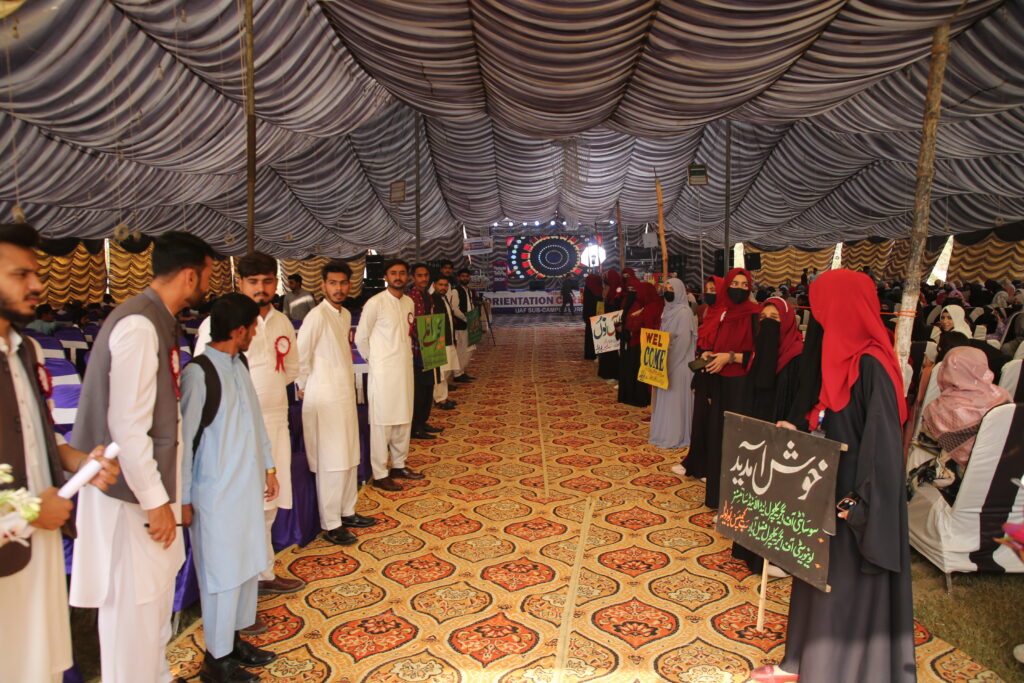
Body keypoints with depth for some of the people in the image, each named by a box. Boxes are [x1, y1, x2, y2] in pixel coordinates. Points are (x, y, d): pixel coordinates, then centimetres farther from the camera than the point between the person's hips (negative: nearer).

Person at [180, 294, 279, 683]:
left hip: (248, 485, 8)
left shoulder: (238, 364, 6)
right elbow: (183, 439, -16)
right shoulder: (198, 373, -19)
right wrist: (183, 499, -11)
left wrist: (267, 466, 18)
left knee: (248, 564, 17)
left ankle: (234, 639, 35)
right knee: (222, 573, 4)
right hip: (216, 493, -8)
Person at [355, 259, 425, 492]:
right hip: (383, 371, -7)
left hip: (405, 368, 7)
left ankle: (399, 465, 27)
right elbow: (361, 338, -6)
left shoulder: (408, 302, 9)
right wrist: (374, 360, 3)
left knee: (404, 419, 13)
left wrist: (405, 354, 12)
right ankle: (380, 474, 8)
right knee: (382, 422, -1)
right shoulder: (375, 303, -11)